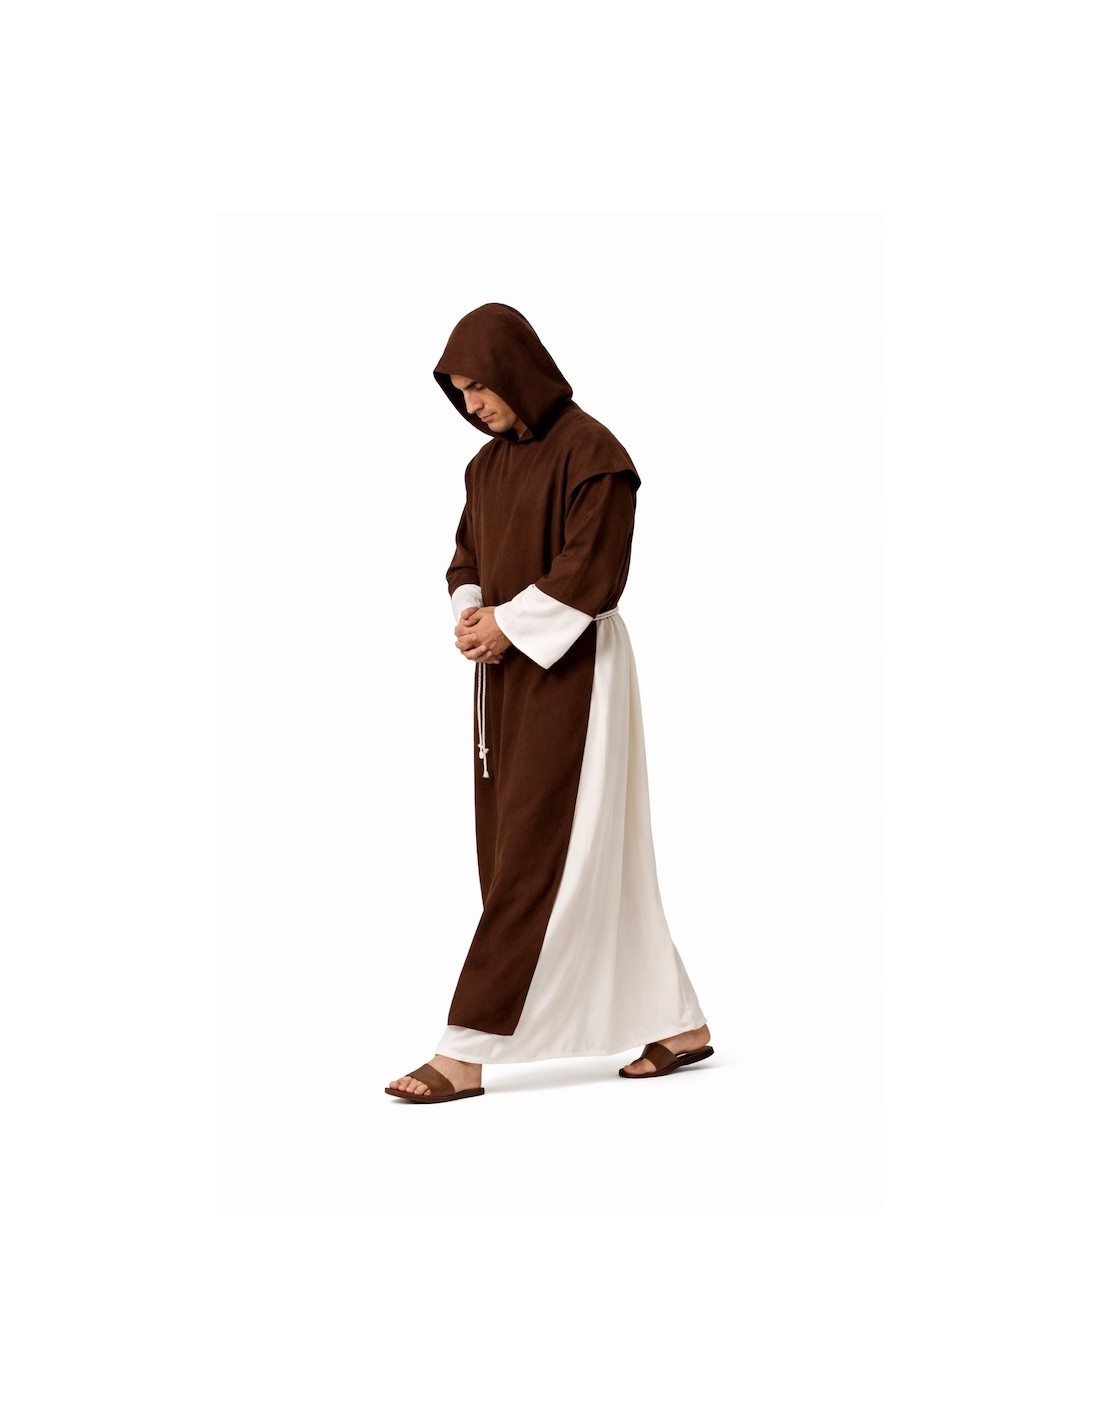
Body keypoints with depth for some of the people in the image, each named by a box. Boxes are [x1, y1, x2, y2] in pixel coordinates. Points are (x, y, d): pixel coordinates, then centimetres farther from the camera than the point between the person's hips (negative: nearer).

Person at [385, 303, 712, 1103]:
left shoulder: (590, 451, -13)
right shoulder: (489, 463, 13)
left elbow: (593, 572, -19)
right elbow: (468, 557, 16)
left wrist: (506, 625, -14)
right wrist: (470, 616, -5)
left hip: (569, 673, -9)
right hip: (508, 675, 9)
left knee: (533, 856, -7)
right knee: (589, 860, 11)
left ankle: (470, 1052, -7)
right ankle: (679, 1023, 20)